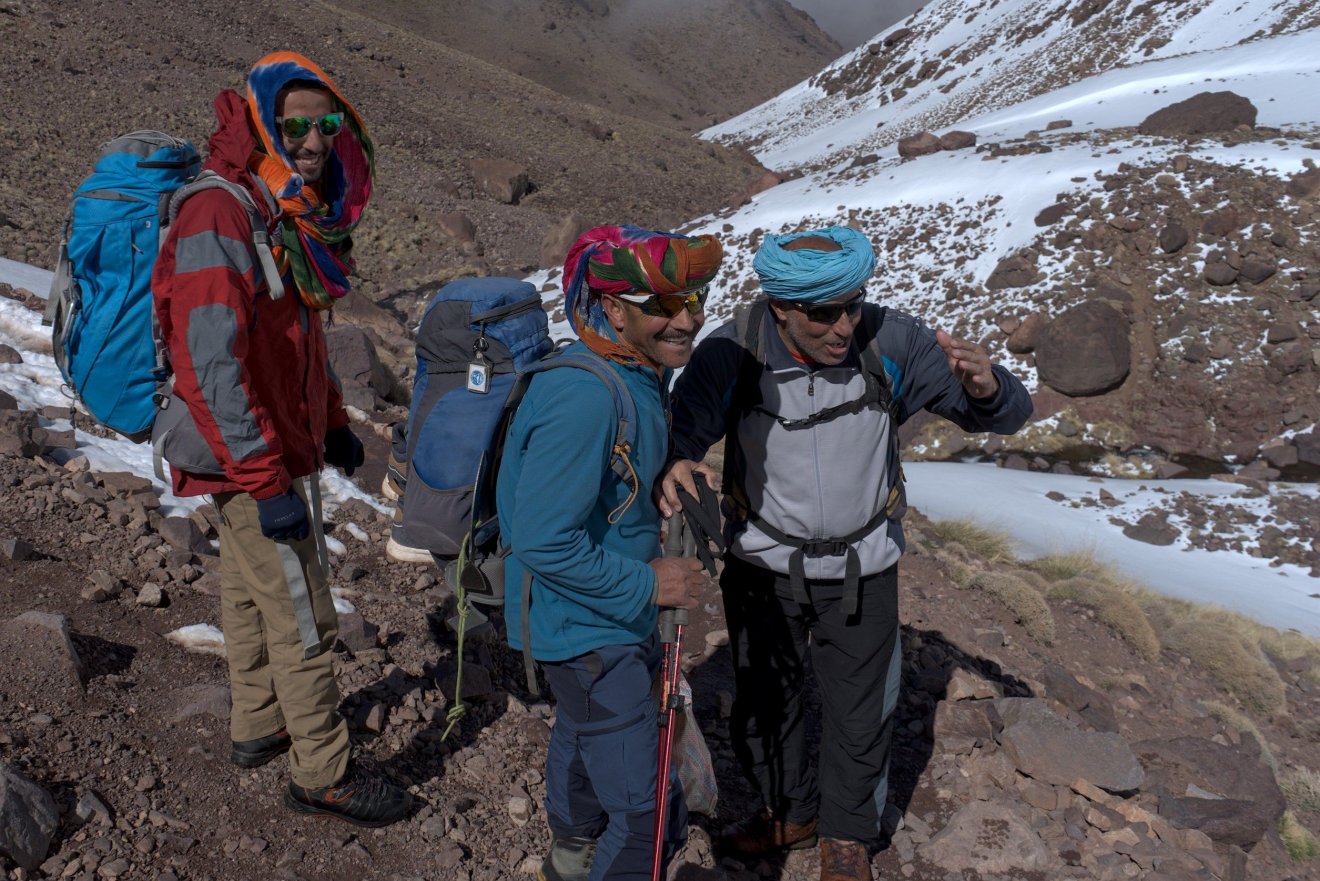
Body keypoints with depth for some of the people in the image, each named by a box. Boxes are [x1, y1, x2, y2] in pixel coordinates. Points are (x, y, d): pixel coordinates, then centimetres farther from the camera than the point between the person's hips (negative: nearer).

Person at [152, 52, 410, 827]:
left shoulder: (294, 219, 9)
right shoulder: (219, 221, -21)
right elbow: (213, 364, -27)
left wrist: (332, 422, 20)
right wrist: (269, 478, -26)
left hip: (281, 445, 10)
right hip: (255, 459, -9)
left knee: (252, 594, 22)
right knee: (303, 619, -1)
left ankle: (259, 729, 39)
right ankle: (323, 775, 13)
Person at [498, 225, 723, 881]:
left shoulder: (640, 371, -2)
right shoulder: (584, 398, -32)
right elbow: (541, 541, -31)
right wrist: (645, 584, -24)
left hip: (611, 614, 10)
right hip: (588, 629, -10)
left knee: (582, 735, 32)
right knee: (644, 813, -2)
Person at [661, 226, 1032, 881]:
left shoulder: (890, 343, -19)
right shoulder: (732, 354, -21)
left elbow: (1008, 415, -13)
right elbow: (683, 430, -21)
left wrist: (985, 390, -38)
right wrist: (674, 465, -46)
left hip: (861, 572, 0)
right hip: (761, 566, 1)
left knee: (858, 716, 15)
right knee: (761, 705, 20)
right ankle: (791, 811, 49)